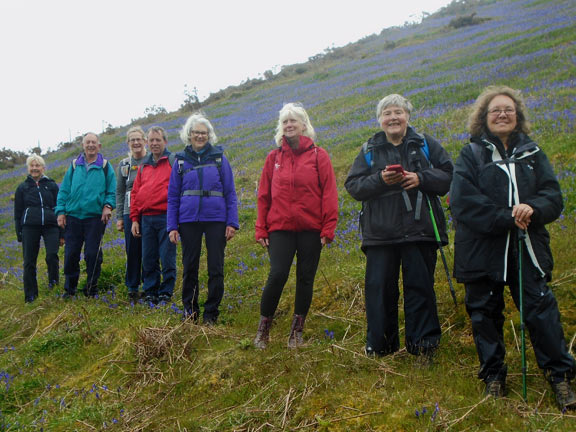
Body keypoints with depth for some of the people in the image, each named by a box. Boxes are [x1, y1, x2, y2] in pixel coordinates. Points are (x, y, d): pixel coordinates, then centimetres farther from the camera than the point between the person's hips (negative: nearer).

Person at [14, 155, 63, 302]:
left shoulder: (52, 185, 12)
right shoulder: (22, 187, 14)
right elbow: (17, 212, 15)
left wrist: (62, 233, 8)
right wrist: (19, 234, 8)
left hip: (51, 226, -1)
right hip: (29, 227, 1)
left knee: (52, 255, -19)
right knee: (29, 261, 0)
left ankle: (53, 280, 8)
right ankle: (30, 296, 10)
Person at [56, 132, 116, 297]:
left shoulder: (105, 166, 5)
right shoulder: (74, 165, 9)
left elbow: (112, 191, 5)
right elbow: (64, 190, 9)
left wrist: (108, 205, -12)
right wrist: (61, 211, 1)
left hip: (96, 217, -2)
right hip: (73, 216, 2)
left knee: (93, 254, 0)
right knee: (71, 254, 3)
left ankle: (91, 288, 14)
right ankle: (70, 288, 16)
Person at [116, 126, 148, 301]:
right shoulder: (124, 164, 11)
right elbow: (119, 192, 13)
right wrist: (119, 217, 7)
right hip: (130, 212, 2)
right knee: (132, 251, 4)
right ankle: (132, 288, 15)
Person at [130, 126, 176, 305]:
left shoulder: (173, 161, 2)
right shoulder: (144, 166, 19)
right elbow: (135, 193, 19)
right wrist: (134, 219, 11)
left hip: (166, 217, -5)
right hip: (146, 219, 5)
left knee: (167, 259, -2)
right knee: (148, 260, 8)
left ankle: (166, 293, 9)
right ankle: (150, 293, 17)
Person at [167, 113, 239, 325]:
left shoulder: (219, 158, 4)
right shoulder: (181, 160, 8)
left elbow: (230, 193, 4)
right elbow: (173, 196, 9)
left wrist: (232, 223, -4)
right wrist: (172, 226, 1)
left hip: (216, 220, -1)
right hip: (188, 221, 1)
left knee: (216, 268, 2)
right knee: (189, 267, 8)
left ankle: (211, 312, 14)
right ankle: (190, 311, 21)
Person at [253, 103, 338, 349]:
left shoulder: (318, 156, 4)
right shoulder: (274, 157, 10)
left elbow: (329, 193, 0)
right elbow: (264, 195, 10)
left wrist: (328, 228, -7)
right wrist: (261, 229, 4)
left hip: (310, 229, 0)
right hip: (280, 227, 0)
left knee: (306, 278, 6)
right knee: (277, 275, -11)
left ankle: (297, 330, 19)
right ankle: (263, 327, 5)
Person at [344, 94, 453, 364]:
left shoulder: (426, 145, 9)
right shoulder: (369, 150, 11)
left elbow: (449, 176, 3)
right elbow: (353, 185, 3)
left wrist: (421, 178, -14)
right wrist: (380, 180, -14)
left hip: (419, 230, -1)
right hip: (380, 232, 1)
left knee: (420, 288, 4)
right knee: (379, 289, 3)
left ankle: (423, 346, 14)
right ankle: (379, 347, 16)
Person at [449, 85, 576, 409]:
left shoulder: (532, 153, 12)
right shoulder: (471, 155, 3)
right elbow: (463, 203, -11)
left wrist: (533, 209, -19)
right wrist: (507, 218, -17)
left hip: (527, 249, 1)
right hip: (482, 250, -1)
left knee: (542, 309, -3)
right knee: (486, 314, 7)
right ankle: (494, 375, 23)